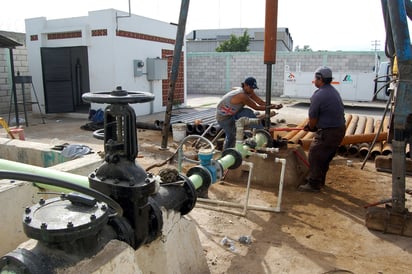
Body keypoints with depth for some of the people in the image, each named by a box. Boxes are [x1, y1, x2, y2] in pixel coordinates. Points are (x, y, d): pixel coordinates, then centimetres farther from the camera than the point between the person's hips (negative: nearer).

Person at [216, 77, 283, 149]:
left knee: (248, 113, -11)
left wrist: (275, 105, -25)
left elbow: (261, 102, -13)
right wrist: (271, 107, -29)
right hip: (223, 116, -8)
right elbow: (256, 107, -28)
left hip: (232, 112, 8)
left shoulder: (249, 92, -8)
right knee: (231, 136, -3)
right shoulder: (242, 95, -34)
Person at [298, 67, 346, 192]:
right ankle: (320, 180, 34)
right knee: (325, 157, 21)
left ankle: (313, 184, 9)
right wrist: (311, 125, 17)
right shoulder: (333, 91, 11)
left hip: (328, 132, -10)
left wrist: (311, 127, 9)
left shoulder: (319, 95, -19)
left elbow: (313, 117, -12)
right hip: (340, 129, 10)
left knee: (315, 156, 1)